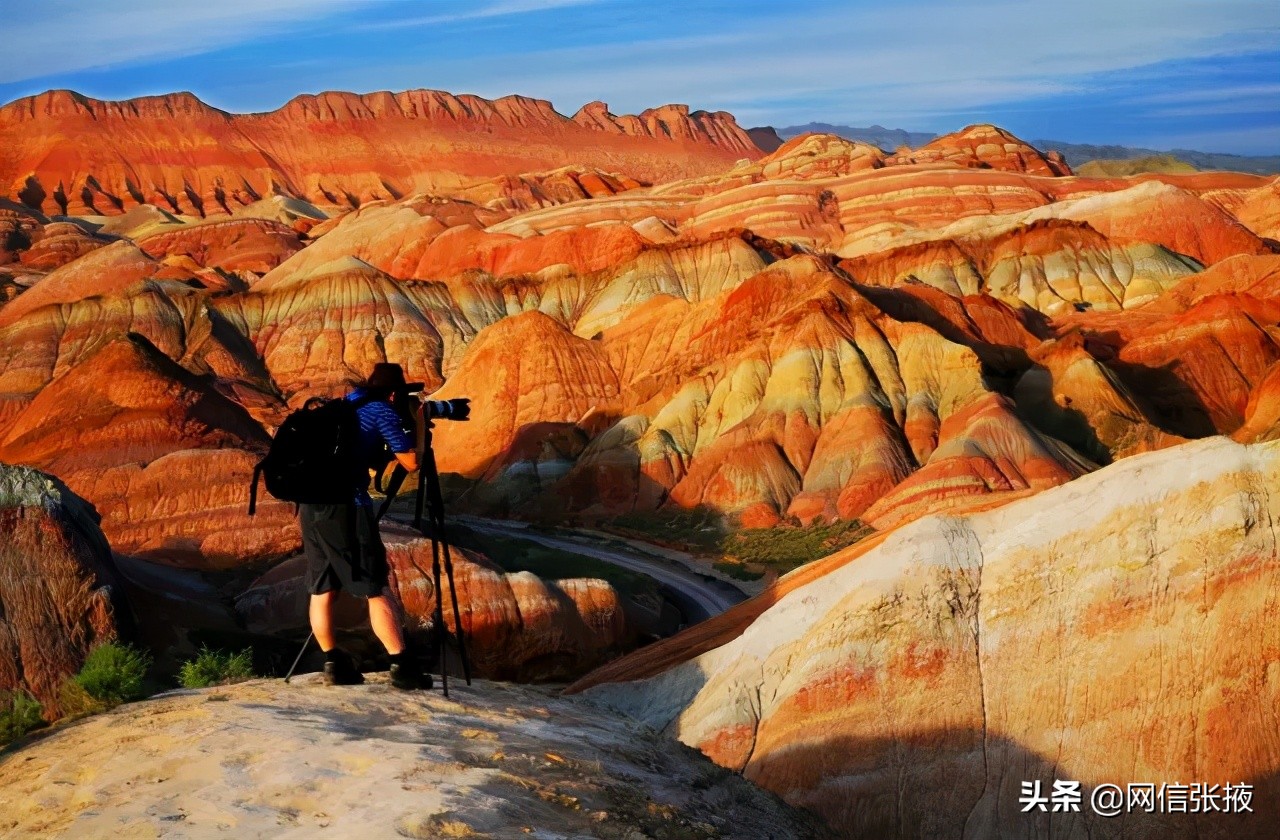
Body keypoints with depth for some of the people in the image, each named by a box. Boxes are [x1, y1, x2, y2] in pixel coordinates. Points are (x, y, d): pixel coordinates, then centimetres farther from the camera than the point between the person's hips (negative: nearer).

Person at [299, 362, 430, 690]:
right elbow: (410, 463, 1)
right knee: (376, 589, -4)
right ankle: (401, 666, -5)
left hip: (311, 503, 7)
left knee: (322, 589, 11)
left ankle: (334, 664, 15)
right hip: (345, 505, -7)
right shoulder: (383, 411, 1)